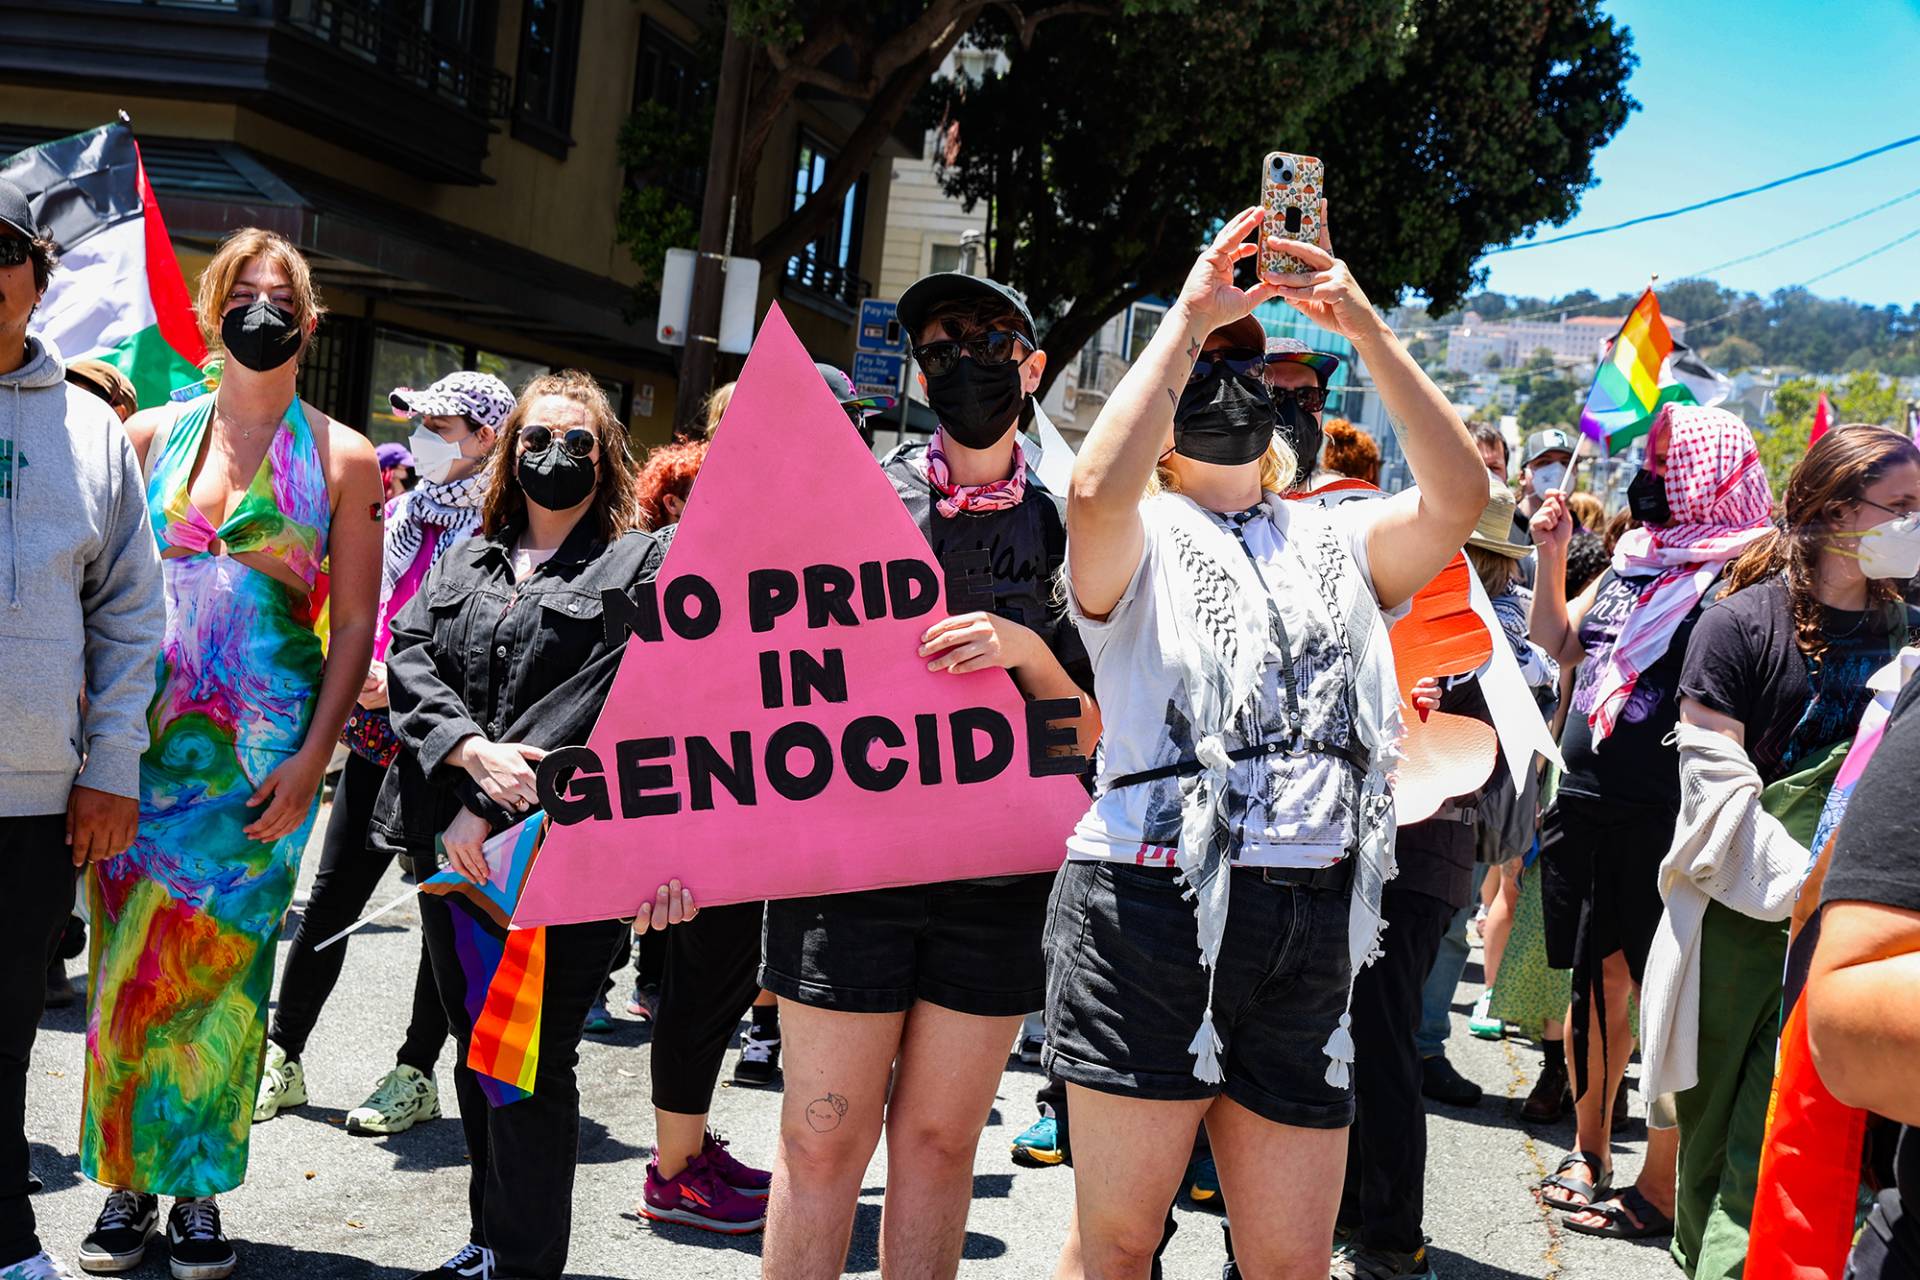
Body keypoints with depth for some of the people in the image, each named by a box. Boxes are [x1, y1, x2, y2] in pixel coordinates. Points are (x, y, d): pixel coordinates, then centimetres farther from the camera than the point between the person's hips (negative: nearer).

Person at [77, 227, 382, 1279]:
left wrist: (312, 759, -8)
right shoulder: (150, 436, 9)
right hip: (142, 737, 2)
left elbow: (354, 627, 2)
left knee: (220, 971, 0)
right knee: (125, 966, 2)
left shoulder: (342, 459, 4)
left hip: (263, 755, -2)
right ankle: (128, 1183, 14)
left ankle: (197, 1191, 12)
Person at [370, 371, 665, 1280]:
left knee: (530, 1065, -3)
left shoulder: (641, 565, 1)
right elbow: (407, 658, 5)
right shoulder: (463, 561, 18)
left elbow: (599, 701, -10)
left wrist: (495, 811, -16)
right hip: (450, 848, 6)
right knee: (475, 1054, 14)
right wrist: (470, 750, -14)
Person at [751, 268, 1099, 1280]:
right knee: (824, 1138, 3)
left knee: (940, 1140, 10)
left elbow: (1092, 733, 4)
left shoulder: (1068, 530, 6)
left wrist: (1025, 649, -15)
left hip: (1001, 874, 1)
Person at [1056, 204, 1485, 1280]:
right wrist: (1187, 321, -14)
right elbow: (1098, 488, -19)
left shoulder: (1336, 542, 16)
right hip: (1152, 908, -4)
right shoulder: (1143, 538, 5)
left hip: (1315, 927, 4)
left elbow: (1459, 495, -1)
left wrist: (1367, 329, -7)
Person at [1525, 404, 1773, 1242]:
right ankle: (1589, 1149, 27)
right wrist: (1551, 553, 12)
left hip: (1662, 819, -7)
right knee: (1596, 982, 14)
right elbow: (1557, 644, 22)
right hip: (1586, 804, 7)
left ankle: (1660, 1182, 8)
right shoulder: (1630, 563, 12)